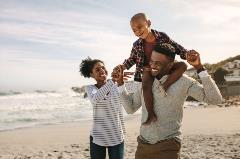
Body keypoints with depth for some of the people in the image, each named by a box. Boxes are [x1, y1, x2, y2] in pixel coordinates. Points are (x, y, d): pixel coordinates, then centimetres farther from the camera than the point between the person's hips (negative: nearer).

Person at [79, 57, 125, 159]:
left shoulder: (116, 86, 0)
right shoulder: (90, 88, -6)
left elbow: (120, 111, 8)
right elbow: (95, 99, -30)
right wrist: (113, 80, -40)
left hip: (117, 137, 2)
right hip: (97, 137, -1)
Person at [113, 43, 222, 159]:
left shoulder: (182, 81, -7)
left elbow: (215, 99, -13)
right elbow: (130, 108, 11)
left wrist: (199, 68, -19)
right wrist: (120, 82, 3)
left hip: (167, 148, -4)